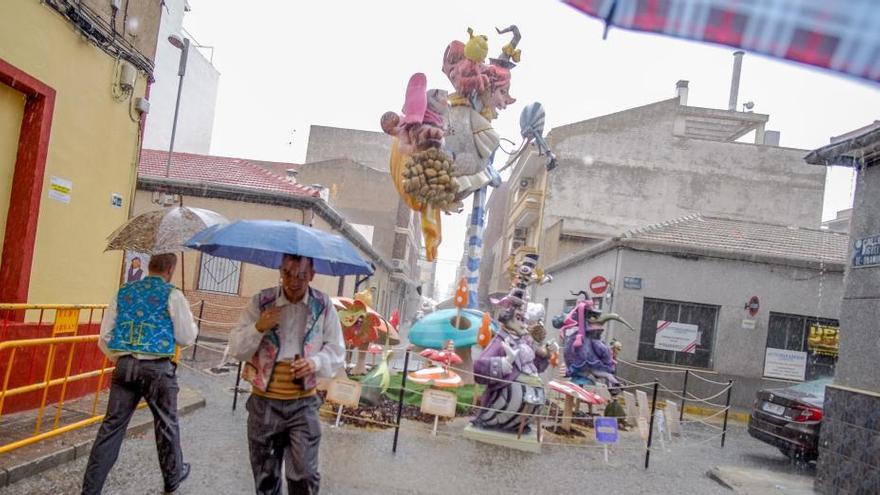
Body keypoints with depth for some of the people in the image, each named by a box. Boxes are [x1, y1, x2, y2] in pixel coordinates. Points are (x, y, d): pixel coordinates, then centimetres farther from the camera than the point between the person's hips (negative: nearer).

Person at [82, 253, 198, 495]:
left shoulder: (123, 292, 8)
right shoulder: (172, 295, -5)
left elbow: (104, 338, 10)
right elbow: (187, 337, -3)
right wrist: (189, 322, 16)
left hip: (124, 366, 4)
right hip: (157, 368, -4)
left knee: (112, 425, 8)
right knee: (166, 424, 13)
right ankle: (173, 475, 31)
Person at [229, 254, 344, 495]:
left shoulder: (323, 306, -2)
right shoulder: (261, 302, -3)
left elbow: (336, 351, 5)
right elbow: (236, 350, -2)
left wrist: (316, 362, -16)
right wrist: (258, 328, -20)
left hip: (303, 403, -1)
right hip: (264, 402, 1)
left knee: (304, 475, -3)